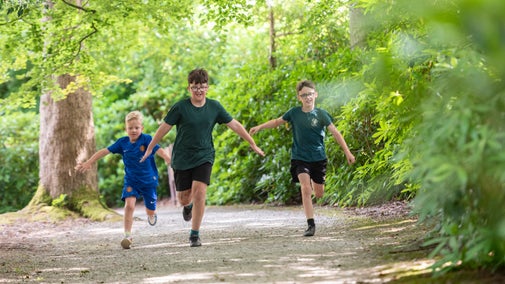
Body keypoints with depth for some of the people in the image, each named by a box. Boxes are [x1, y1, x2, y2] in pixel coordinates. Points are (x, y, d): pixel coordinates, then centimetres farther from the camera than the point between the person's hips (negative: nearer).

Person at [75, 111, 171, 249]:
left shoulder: (147, 140, -15)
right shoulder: (123, 142, -4)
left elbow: (160, 151, -28)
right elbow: (105, 151, 2)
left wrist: (170, 161, -44)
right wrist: (88, 163, 3)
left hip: (148, 180, -1)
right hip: (131, 180, 1)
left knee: (150, 211, 10)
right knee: (129, 205, -20)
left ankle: (152, 215, 49)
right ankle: (127, 235, -14)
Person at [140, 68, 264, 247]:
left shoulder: (214, 107, -2)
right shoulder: (180, 107, -9)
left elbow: (235, 125, 4)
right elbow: (164, 127, -1)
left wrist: (253, 145, 7)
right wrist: (150, 149, 3)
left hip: (204, 157, 0)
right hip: (182, 158, 0)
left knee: (199, 193, -16)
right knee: (184, 197, 6)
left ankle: (195, 234, -5)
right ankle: (188, 206, 47)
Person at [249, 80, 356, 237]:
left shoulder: (321, 114, -8)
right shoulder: (294, 112, -3)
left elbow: (335, 133, -8)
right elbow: (277, 121, 13)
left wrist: (347, 152, -12)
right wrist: (259, 127, 5)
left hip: (318, 157, 0)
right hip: (300, 157, 0)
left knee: (319, 194, 8)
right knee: (306, 189, -18)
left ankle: (314, 182, 47)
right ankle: (311, 224, -14)